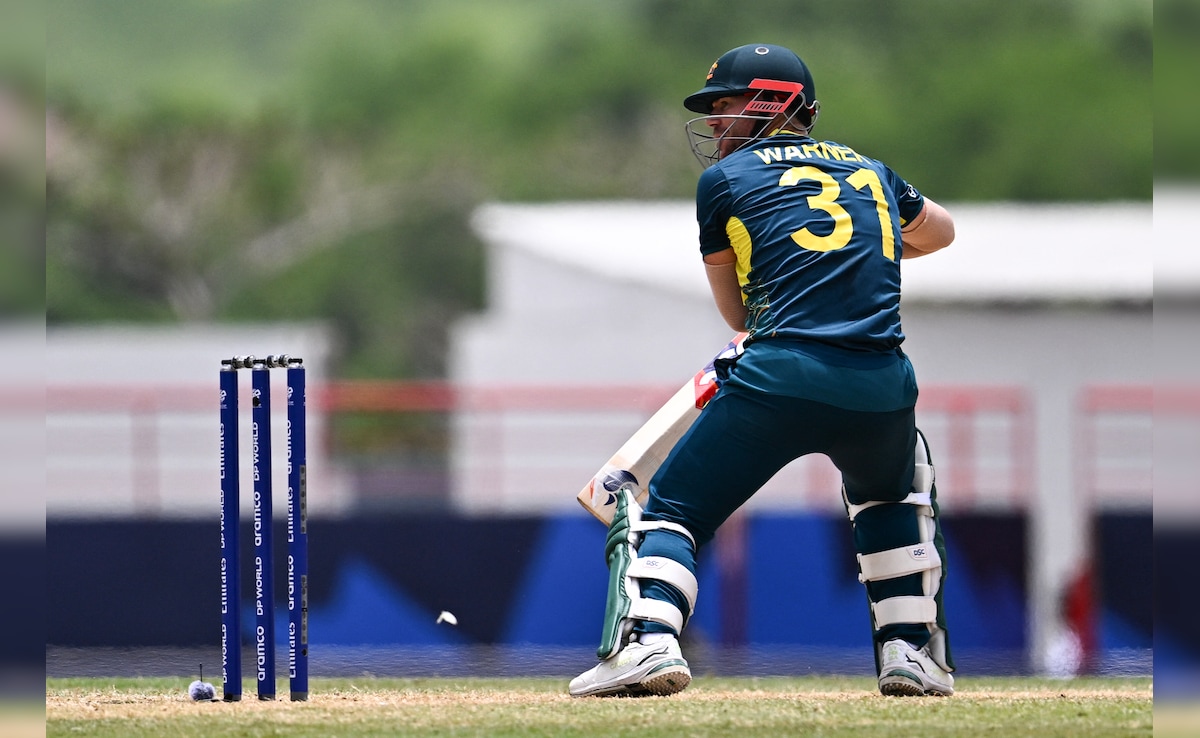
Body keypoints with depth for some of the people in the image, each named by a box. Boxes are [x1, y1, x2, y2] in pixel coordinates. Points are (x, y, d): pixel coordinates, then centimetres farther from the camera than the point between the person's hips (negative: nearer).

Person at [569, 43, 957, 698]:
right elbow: (939, 230, 44)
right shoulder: (869, 171, 23)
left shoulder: (724, 179, 13)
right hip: (882, 389, 4)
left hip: (780, 375, -4)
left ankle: (647, 639, -15)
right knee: (892, 496, 35)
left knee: (667, 511, 8)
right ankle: (909, 649, 24)